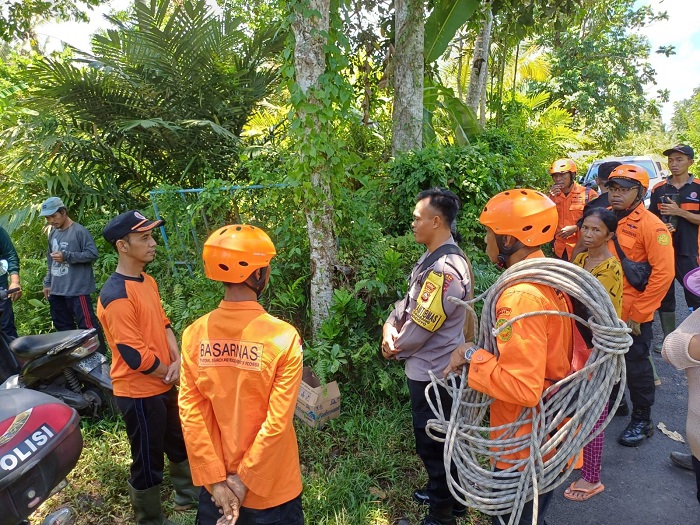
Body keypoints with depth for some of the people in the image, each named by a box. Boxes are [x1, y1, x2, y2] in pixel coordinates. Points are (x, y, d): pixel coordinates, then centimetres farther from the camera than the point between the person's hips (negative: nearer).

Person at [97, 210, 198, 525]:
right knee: (148, 463, 10)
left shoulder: (148, 281, 4)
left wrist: (178, 360, -5)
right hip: (139, 393, -9)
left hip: (164, 385, 9)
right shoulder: (117, 295, -26)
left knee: (180, 443, 27)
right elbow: (135, 357, -27)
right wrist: (172, 372, -12)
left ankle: (188, 495, 50)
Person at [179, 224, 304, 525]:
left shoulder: (195, 334, -11)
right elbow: (278, 421, -21)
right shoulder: (283, 337, -22)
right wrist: (244, 479, -10)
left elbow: (191, 413, -10)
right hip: (271, 488, -3)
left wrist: (215, 479, -5)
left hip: (216, 480, 3)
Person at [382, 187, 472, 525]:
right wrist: (390, 325, -9)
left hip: (432, 371, -10)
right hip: (430, 366, 10)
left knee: (432, 441, 9)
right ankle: (443, 492, 46)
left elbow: (420, 327, -26)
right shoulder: (433, 257, 5)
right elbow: (409, 300, 9)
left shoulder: (444, 269, -29)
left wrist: (394, 349, -8)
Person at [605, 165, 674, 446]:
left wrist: (637, 314, -18)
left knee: (636, 367, 9)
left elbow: (663, 273, -19)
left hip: (633, 315, -6)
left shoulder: (651, 225, -15)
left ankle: (642, 421, 28)